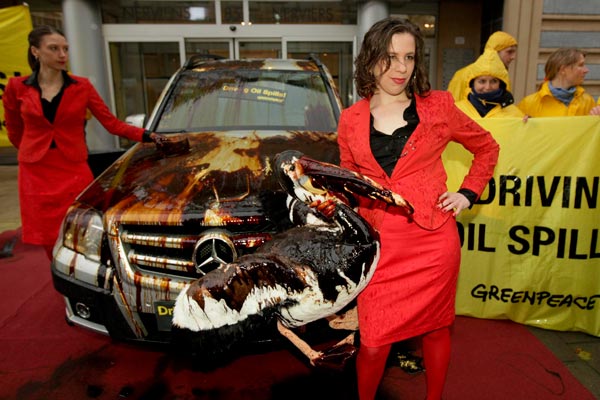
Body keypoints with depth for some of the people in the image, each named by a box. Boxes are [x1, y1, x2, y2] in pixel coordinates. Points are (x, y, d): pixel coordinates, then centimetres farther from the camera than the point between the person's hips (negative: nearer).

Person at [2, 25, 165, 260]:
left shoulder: (82, 86, 1)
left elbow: (112, 124, -3)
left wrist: (146, 136, -15)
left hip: (75, 173, 0)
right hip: (36, 175, 1)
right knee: (44, 243, 6)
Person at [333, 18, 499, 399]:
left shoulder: (438, 106, 1)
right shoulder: (351, 119, 4)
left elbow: (487, 148, 15)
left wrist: (467, 193, 5)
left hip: (432, 239, 0)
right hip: (379, 242, 0)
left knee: (436, 328, 15)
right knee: (374, 340, 1)